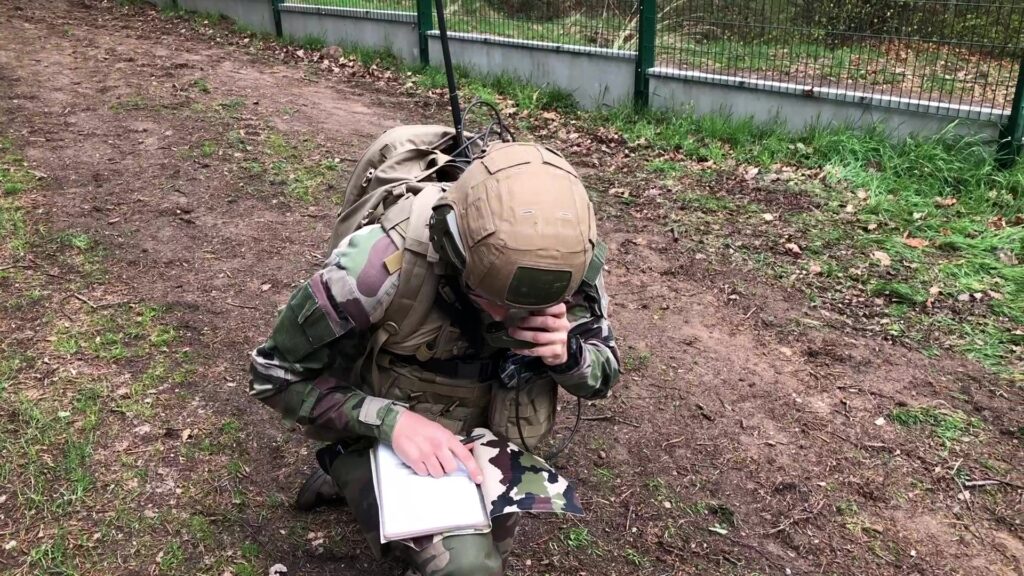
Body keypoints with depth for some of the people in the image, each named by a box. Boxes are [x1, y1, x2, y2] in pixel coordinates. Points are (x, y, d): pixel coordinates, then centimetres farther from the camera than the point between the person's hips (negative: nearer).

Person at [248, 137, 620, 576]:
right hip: (386, 438, -4)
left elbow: (604, 372, -9)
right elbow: (277, 374, -22)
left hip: (483, 447, 5)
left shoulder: (564, 260, -24)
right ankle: (354, 476, 4)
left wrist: (566, 353, -33)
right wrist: (390, 420, -36)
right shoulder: (383, 264, -36)